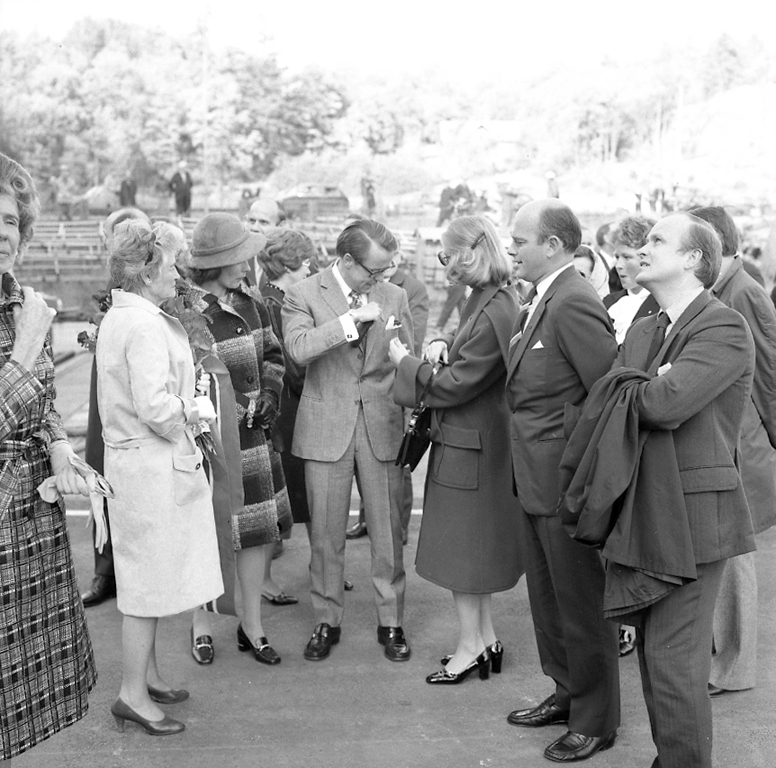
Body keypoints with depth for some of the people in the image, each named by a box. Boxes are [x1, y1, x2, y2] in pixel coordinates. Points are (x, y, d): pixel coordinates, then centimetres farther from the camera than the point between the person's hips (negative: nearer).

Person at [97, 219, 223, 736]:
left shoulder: (117, 318, 12)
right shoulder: (145, 326, -20)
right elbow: (156, 408, -27)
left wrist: (187, 406, 10)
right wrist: (196, 411, -9)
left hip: (134, 458, 10)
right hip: (153, 465, -10)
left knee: (149, 577, 19)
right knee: (150, 579, 0)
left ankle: (147, 674, 32)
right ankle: (133, 694, 10)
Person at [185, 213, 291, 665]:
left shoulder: (252, 303, 6)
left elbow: (273, 355, 18)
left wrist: (269, 395, 1)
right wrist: (233, 409, -16)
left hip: (253, 436, 6)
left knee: (258, 531, 10)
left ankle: (253, 627, 24)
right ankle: (202, 626, 24)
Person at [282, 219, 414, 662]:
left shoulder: (395, 297, 7)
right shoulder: (304, 295, -3)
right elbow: (299, 349, -20)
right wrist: (352, 319, -24)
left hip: (382, 427, 2)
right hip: (326, 430, -2)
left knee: (389, 530, 4)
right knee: (326, 534, 6)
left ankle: (391, 622, 18)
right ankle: (327, 622, 21)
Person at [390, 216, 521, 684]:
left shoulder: (494, 313, -25)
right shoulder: (492, 299, 5)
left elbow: (451, 386, -21)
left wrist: (405, 361, -7)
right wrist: (442, 344, -4)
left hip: (469, 447, -10)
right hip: (470, 439, 10)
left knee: (463, 548, 3)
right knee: (472, 546, 17)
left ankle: (471, 646, 16)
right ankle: (487, 639, 28)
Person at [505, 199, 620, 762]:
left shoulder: (574, 304, -21)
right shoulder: (539, 300, 10)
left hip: (569, 484, -10)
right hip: (536, 482, 10)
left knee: (582, 605, 6)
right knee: (547, 599, 22)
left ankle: (596, 721, 23)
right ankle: (568, 693, 40)